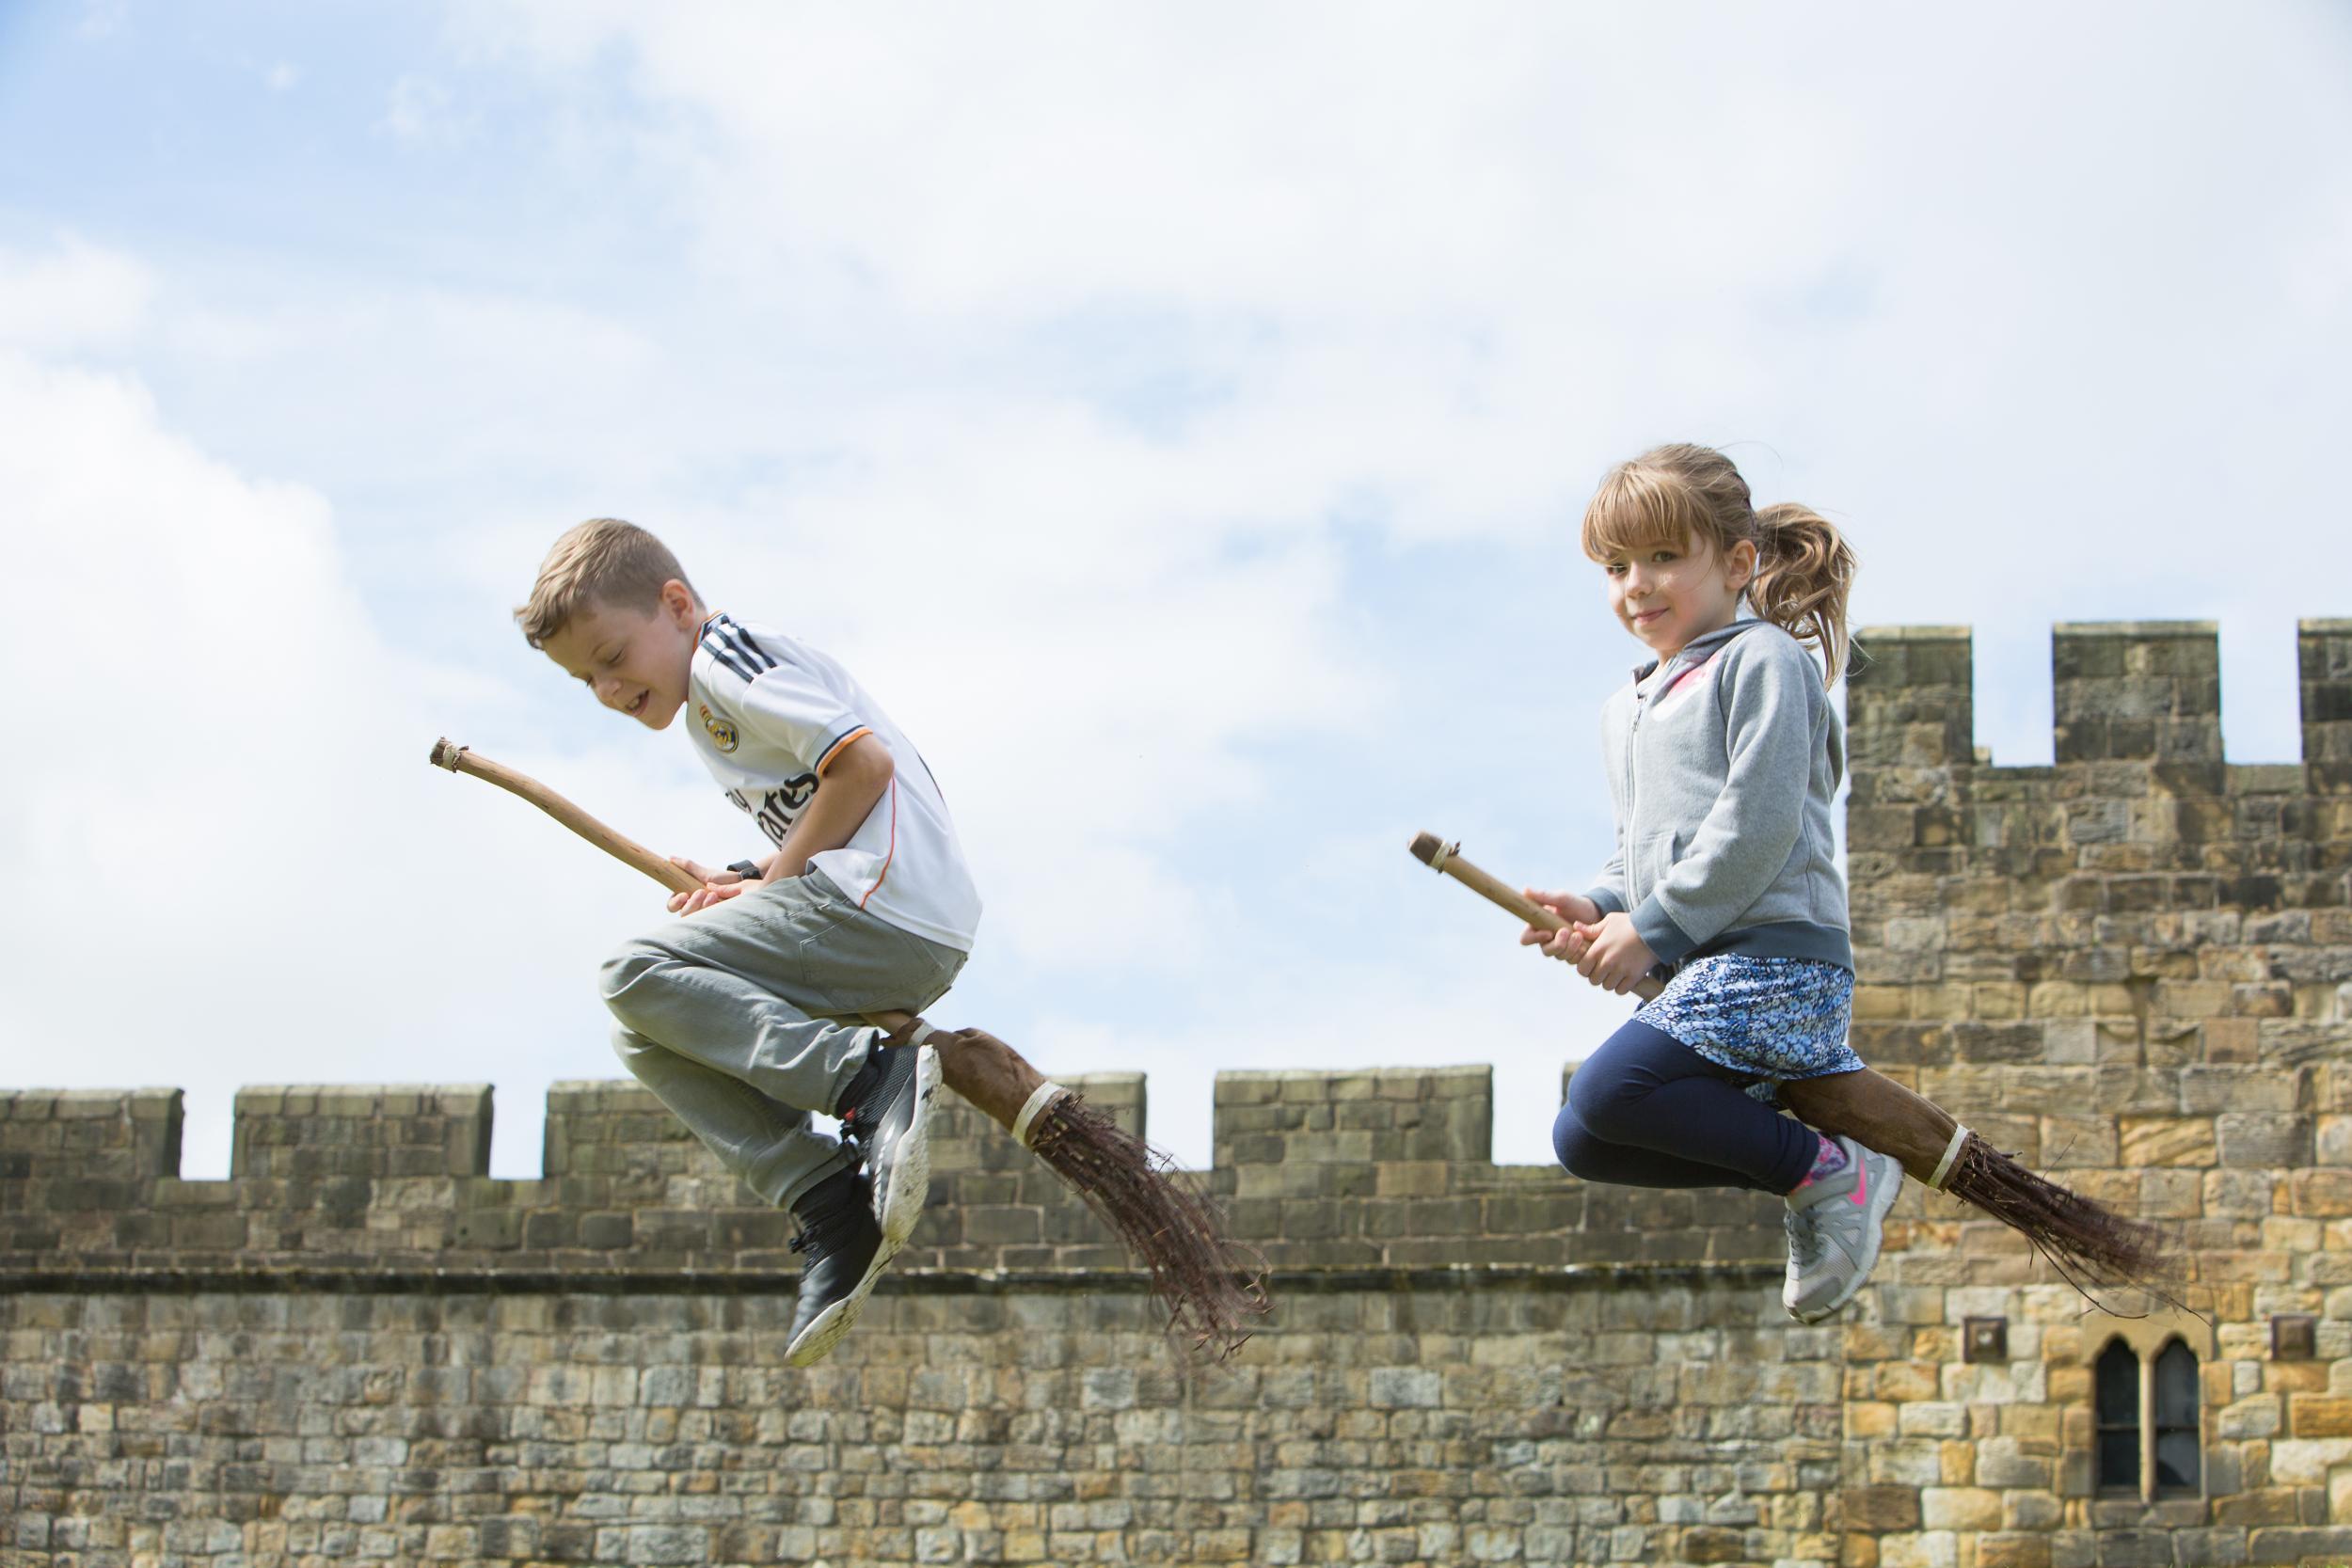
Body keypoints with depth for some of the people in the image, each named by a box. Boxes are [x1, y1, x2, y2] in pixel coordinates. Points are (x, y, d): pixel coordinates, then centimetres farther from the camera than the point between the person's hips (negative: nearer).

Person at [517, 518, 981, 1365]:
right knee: (648, 1039, 10)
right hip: (912, 944, 11)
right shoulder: (723, 682, 27)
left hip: (884, 908, -11)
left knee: (639, 978, -14)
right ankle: (831, 1208, -4)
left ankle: (872, 1077, -23)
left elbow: (865, 761, -16)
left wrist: (774, 879, -8)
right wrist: (748, 882, 12)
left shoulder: (724, 658, -5)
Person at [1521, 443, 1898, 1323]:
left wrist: (1653, 927, -14)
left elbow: (1757, 825, -14)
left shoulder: (1763, 662, -3)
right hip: (1706, 972, 10)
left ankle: (1831, 1171, -12)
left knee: (1608, 1092, -26)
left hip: (1775, 956, -10)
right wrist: (1598, 908, 4)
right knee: (1583, 1144, 3)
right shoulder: (1626, 711, 24)